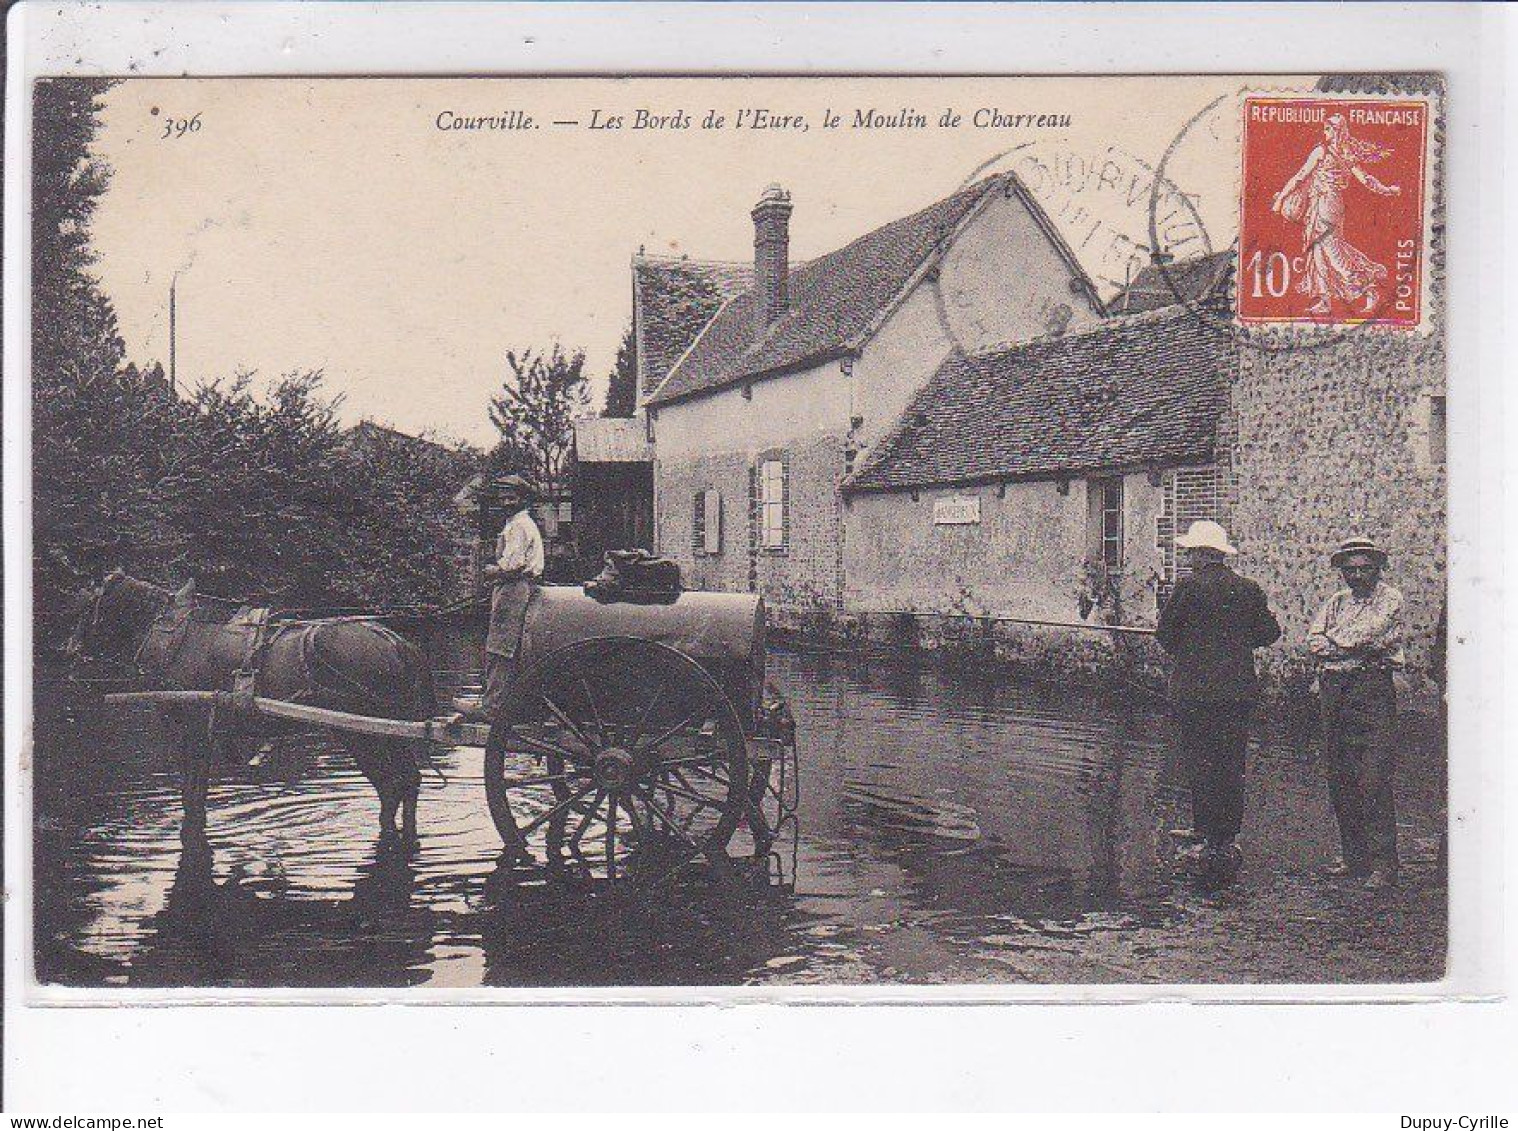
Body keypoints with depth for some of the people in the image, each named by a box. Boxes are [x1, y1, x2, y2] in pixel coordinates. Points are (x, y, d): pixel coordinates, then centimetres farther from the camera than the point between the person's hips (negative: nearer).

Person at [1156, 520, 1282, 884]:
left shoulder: (1189, 586, -8)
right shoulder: (1249, 589, 6)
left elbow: (1164, 632, -4)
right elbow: (1269, 632, 11)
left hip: (1195, 690, -5)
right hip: (1240, 689, 5)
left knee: (1201, 764, 0)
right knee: (1232, 766, 10)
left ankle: (1207, 841, 0)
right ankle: (1228, 840, 14)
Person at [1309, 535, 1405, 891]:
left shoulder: (1389, 599, 3)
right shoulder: (1335, 602, 19)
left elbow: (1368, 634, -12)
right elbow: (1313, 642, 6)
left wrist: (1334, 640, 1)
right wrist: (1354, 647, -8)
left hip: (1372, 691, -6)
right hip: (1333, 690, 6)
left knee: (1373, 780, -10)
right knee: (1339, 779, 6)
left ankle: (1383, 864, -8)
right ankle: (1355, 857, 15)